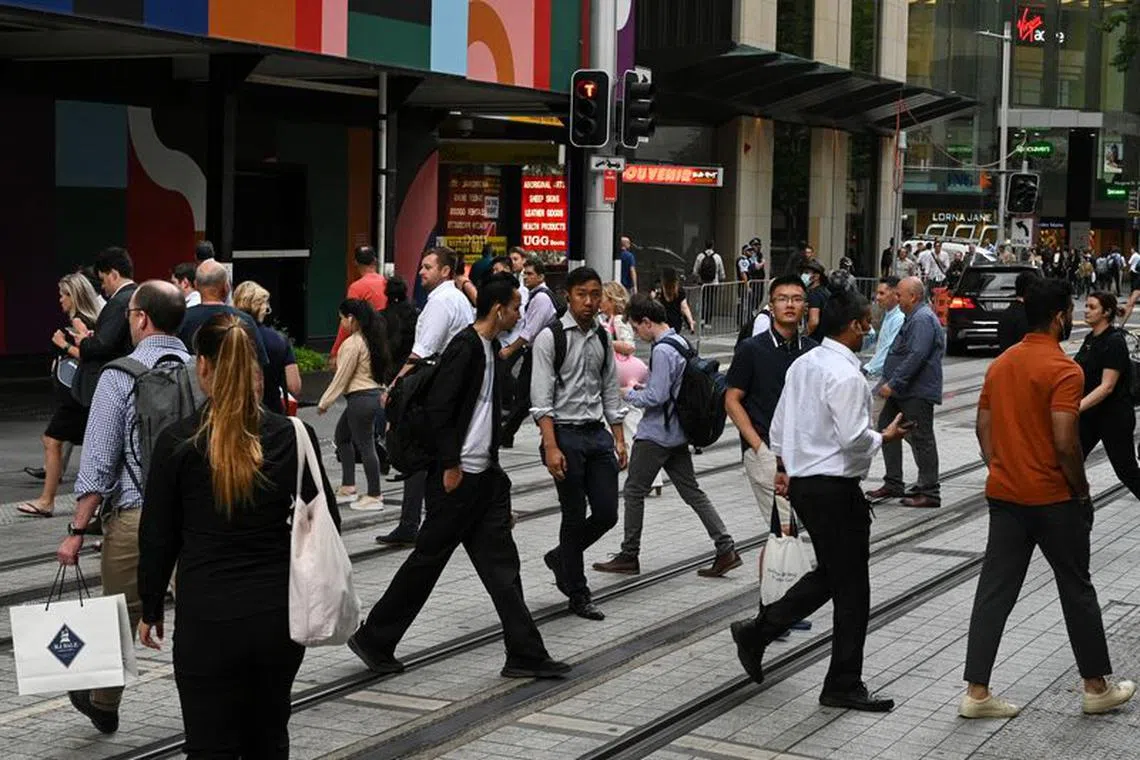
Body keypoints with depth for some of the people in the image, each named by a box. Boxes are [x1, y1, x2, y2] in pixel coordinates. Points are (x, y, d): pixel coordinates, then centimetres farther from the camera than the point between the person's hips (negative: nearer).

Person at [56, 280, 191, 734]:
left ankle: (103, 705, 34)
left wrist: (77, 531, -6)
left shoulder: (120, 375, -8)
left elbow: (98, 462, -10)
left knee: (121, 616, 15)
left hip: (134, 514, -2)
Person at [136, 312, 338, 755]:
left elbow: (158, 538, -1)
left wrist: (151, 610, 11)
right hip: (279, 614, 3)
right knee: (269, 739, 21)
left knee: (213, 746, 5)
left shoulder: (176, 442, -8)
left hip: (207, 618, -3)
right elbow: (326, 523, 1)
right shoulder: (293, 436, -4)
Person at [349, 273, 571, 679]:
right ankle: (373, 640, 14)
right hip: (458, 477, -9)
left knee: (501, 562, 7)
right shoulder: (464, 347, -16)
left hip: (484, 474, 9)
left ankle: (525, 655, 8)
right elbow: (438, 408, -21)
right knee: (428, 559, 1)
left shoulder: (489, 348, 14)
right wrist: (451, 466, -18)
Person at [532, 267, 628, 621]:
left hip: (597, 432, 6)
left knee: (607, 513, 3)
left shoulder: (602, 338, 10)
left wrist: (619, 439, 10)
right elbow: (541, 398, -12)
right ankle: (578, 595, 14)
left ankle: (560, 558, 29)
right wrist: (552, 447, -19)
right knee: (575, 516, 1)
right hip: (565, 433, -6)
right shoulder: (550, 337, -9)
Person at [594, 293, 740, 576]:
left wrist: (629, 394, -6)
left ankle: (629, 556, 11)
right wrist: (642, 388, 13)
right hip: (677, 434, 9)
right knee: (692, 492, 10)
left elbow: (656, 397, -22)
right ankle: (726, 550, 6)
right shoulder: (680, 343, 10)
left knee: (634, 492, 3)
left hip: (655, 436, -9)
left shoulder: (662, 351, -19)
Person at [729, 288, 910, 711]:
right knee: (851, 589, 0)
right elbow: (853, 438, -22)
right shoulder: (845, 375, -18)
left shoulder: (802, 364, 10)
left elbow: (779, 424, 17)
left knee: (828, 576, 21)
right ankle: (844, 687, 7)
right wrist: (885, 437, -4)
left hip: (802, 482, 9)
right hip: (834, 487, -9)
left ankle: (756, 632, 19)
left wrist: (782, 467, 27)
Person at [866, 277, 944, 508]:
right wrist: (888, 382, 23)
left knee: (921, 438, -6)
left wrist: (893, 384, -24)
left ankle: (929, 493, -1)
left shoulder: (923, 319, -17)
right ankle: (893, 484, 21)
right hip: (902, 391, 11)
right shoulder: (914, 317, 18)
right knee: (886, 428, 14)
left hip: (917, 393, -11)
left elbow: (916, 357, -26)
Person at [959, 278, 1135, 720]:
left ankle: (976, 692, 3)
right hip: (1053, 499, -6)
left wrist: (999, 471, 16)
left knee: (995, 592, 5)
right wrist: (1082, 491, -8)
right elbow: (1065, 443, -21)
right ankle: (1096, 688, 22)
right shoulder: (1064, 370, -16)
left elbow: (984, 427, 11)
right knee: (1077, 590, 9)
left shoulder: (1000, 364, 7)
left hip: (1004, 495, 6)